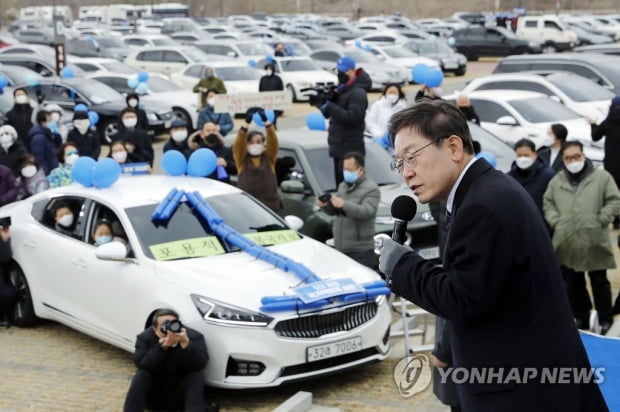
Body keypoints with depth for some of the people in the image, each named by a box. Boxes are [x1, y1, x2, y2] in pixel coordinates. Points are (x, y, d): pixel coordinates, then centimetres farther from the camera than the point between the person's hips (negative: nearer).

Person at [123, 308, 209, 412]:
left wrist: (186, 343, -44)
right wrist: (161, 347, -40)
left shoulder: (194, 337, -14)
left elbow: (200, 365, -29)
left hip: (180, 395, 0)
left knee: (197, 376, -27)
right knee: (141, 376, -28)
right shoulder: (145, 338, -11)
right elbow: (141, 364, -27)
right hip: (154, 395, 0)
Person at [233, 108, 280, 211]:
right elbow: (239, 143, -12)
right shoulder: (242, 159, 5)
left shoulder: (268, 159, 7)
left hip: (270, 206, 1)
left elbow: (273, 141, -10)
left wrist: (266, 121, -26)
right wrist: (246, 123, -29)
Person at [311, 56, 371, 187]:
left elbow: (352, 117, -23)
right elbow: (329, 114, 16)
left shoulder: (358, 93, -11)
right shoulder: (341, 90, 18)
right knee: (340, 184, 12)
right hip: (339, 147, 9)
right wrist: (321, 101, -5)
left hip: (350, 149, -9)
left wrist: (328, 106, -25)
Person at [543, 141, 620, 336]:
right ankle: (581, 318, 27)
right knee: (573, 284, 13)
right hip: (567, 243, 3)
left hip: (594, 242, -3)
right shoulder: (557, 181, 7)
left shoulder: (602, 177, -3)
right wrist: (555, 222, -1)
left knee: (599, 282, 8)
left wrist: (600, 220, -11)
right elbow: (548, 203, 13)